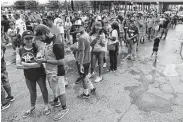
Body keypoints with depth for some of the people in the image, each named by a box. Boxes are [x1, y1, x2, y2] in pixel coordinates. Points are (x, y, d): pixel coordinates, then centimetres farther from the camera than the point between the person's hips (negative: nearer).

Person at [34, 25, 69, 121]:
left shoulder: (57, 44, -26)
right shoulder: (48, 41, 3)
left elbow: (61, 62, -26)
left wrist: (45, 61, -24)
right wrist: (42, 57, 0)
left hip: (56, 73, -9)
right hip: (50, 71, 9)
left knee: (60, 91, 8)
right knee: (54, 89, 27)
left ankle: (64, 109, 28)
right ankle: (55, 101, 50)